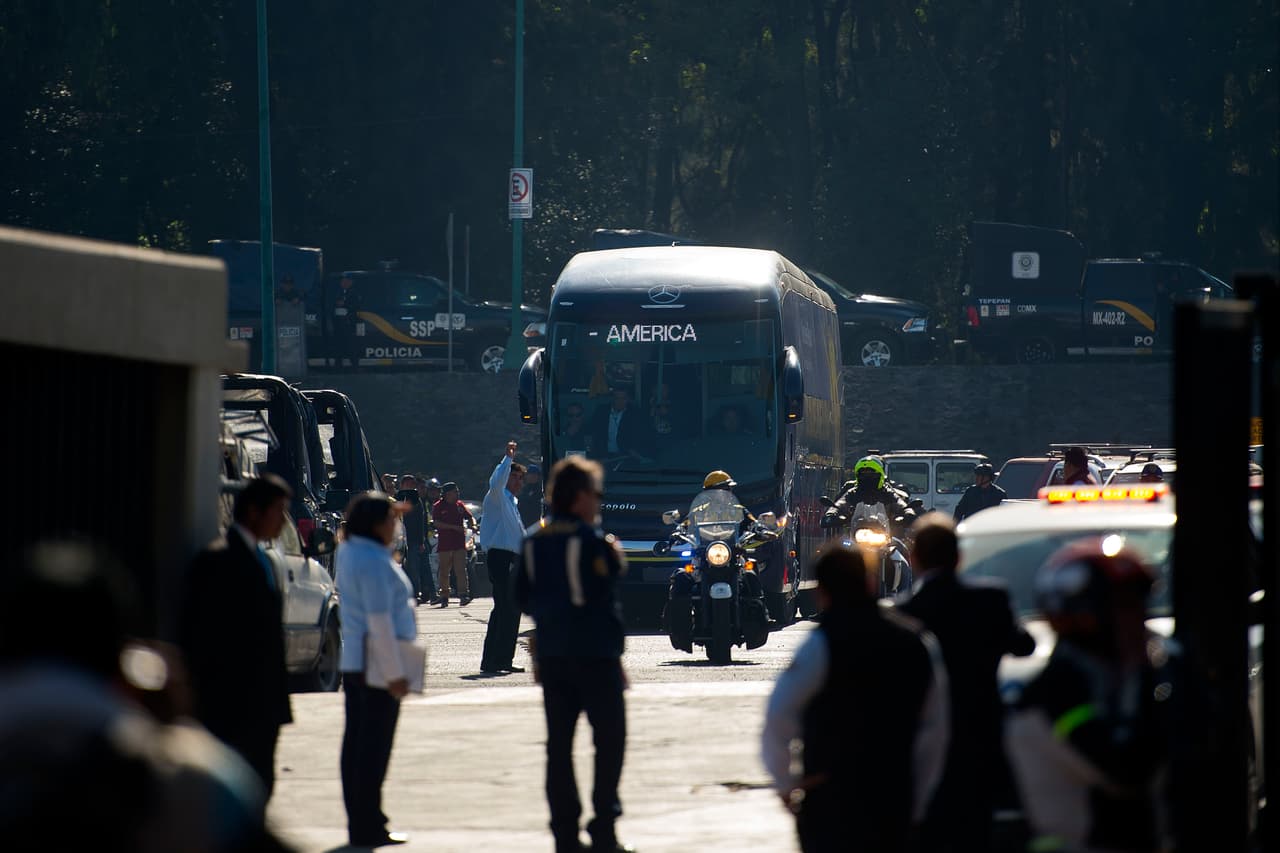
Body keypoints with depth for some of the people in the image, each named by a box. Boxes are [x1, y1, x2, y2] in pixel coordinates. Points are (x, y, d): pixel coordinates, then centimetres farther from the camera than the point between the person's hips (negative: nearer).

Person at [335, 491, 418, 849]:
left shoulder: (348, 552, 10)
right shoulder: (374, 562, -20)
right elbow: (380, 621, -23)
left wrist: (393, 514, 27)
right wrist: (395, 672, -21)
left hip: (353, 662, 10)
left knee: (356, 744, 13)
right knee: (374, 747, -6)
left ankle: (359, 822, 18)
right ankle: (368, 828, -4)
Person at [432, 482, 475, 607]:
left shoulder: (459, 505, 12)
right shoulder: (438, 507, 0)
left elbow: (469, 517, 20)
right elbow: (437, 524, -10)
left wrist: (472, 525, -4)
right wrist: (454, 527, -16)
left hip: (459, 543, 2)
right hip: (444, 544, -2)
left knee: (461, 570, -8)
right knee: (444, 572, 3)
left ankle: (463, 594, -13)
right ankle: (444, 597, 12)